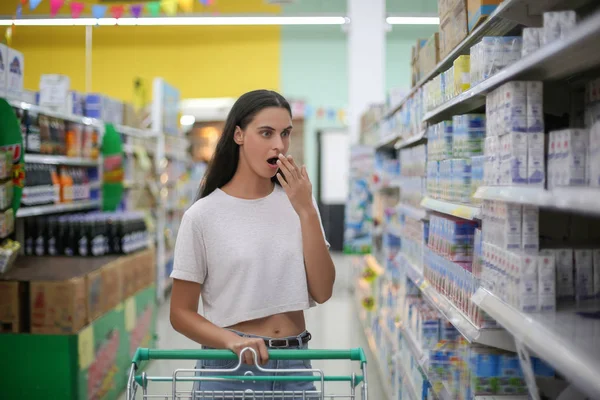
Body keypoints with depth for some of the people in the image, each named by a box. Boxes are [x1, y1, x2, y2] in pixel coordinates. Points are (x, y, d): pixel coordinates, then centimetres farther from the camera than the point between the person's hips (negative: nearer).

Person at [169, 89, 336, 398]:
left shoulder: (298, 202, 2)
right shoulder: (203, 216, -8)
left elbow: (322, 292, -6)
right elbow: (181, 313, -5)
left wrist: (306, 211, -13)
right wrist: (231, 340, -23)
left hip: (294, 366, 3)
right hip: (230, 367, -3)